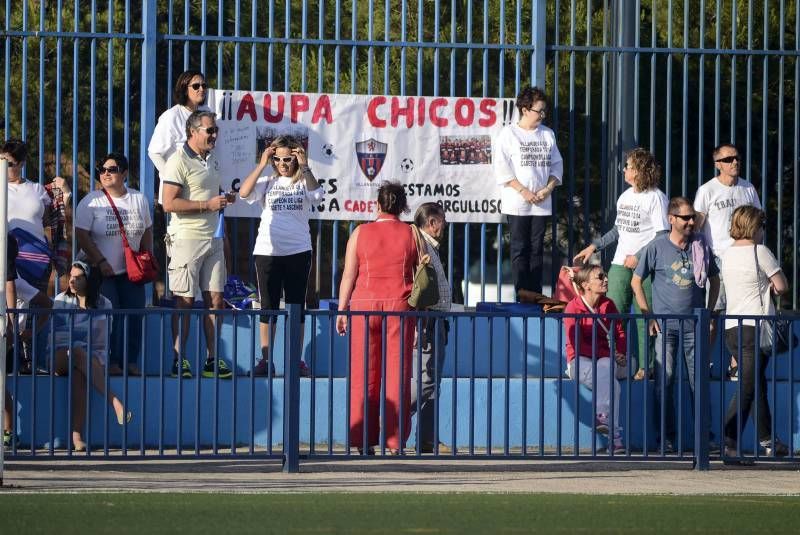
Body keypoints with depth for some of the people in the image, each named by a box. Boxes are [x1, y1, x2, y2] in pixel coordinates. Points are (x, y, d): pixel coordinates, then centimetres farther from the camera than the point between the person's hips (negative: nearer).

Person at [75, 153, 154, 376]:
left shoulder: (138, 199, 8)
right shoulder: (91, 202, -6)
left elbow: (147, 232, 17)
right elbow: (82, 235, -10)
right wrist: (101, 262, -17)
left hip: (131, 271, 4)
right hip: (101, 272, -4)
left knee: (135, 316, 0)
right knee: (110, 316, -12)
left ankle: (131, 362, 7)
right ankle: (111, 363, -6)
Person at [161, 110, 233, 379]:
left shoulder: (212, 162, 16)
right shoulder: (179, 161, -10)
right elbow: (170, 203, -19)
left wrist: (222, 201, 9)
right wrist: (208, 205, -19)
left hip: (213, 238, 8)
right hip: (187, 238, -8)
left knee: (215, 299, 4)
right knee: (185, 301, -4)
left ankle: (212, 360, 8)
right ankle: (179, 360, 0)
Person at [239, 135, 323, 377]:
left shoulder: (303, 182, 5)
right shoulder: (268, 182, 6)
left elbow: (317, 195, -16)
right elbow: (244, 193, -11)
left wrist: (304, 167, -19)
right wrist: (262, 165, -12)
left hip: (298, 251, 0)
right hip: (267, 251, 0)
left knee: (296, 305, 5)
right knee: (268, 306, 4)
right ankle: (265, 359, 8)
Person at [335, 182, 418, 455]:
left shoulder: (361, 233, 3)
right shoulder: (411, 235, 4)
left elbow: (348, 275, 2)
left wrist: (342, 310, 8)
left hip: (365, 303, 0)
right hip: (400, 305, 0)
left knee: (364, 374, 5)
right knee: (398, 374, 2)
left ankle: (363, 440, 5)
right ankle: (395, 441, 0)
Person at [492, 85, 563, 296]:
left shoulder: (548, 134, 10)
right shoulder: (509, 134, -4)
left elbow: (556, 166, 12)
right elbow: (501, 168, -9)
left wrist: (548, 189, -5)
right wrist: (523, 191, -14)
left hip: (542, 202, 4)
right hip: (517, 203, -4)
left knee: (536, 249, 5)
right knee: (520, 249, -3)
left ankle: (535, 294, 7)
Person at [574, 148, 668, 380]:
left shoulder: (656, 197, -7)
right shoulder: (625, 196, 17)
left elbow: (663, 236, -12)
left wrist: (639, 257, -16)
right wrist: (594, 247, 19)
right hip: (620, 264, 7)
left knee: (644, 319, -3)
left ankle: (646, 366, 4)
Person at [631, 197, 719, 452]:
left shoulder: (701, 247, 6)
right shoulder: (656, 247, -1)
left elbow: (714, 280, 19)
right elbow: (636, 282, 5)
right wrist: (648, 316, 0)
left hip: (695, 325, 2)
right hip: (665, 325, -2)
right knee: (664, 380, -6)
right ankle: (666, 436, 1)